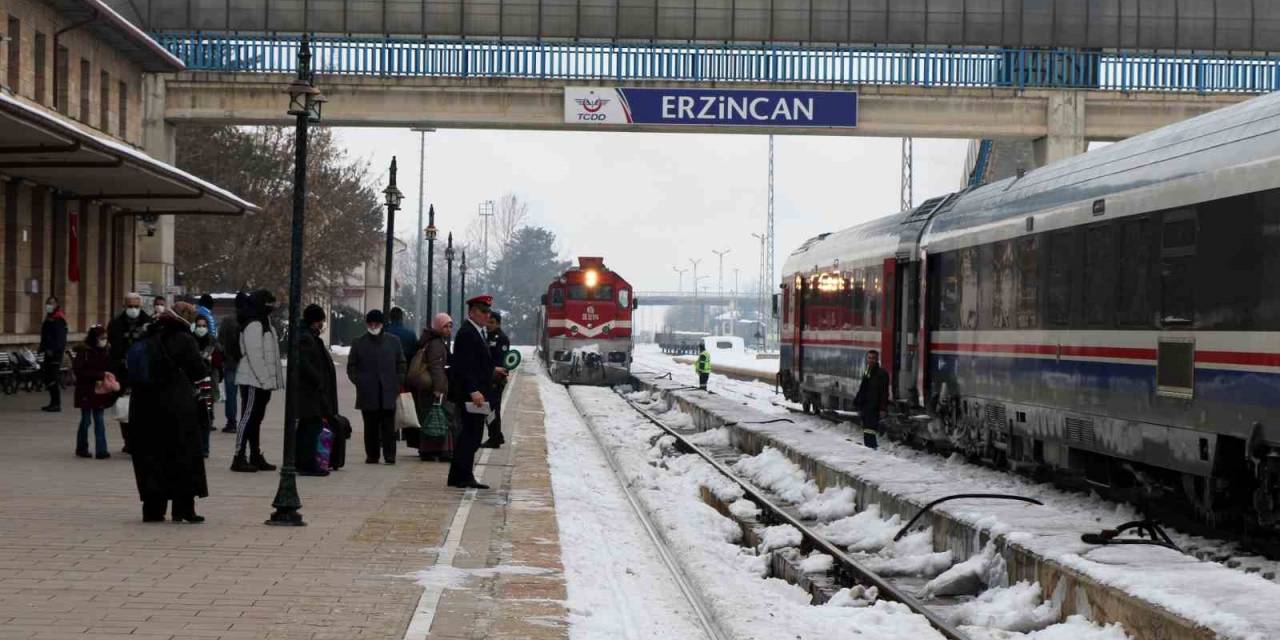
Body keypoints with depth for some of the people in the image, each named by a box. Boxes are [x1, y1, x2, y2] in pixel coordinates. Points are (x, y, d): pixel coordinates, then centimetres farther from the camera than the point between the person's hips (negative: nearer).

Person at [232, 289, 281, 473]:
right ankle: (239, 458, -8)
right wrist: (264, 379, -21)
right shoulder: (253, 325, -15)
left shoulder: (264, 324, 17)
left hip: (262, 381, 10)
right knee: (248, 417, -9)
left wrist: (271, 380, 13)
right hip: (253, 381, -10)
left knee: (255, 419, 13)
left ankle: (256, 457, 19)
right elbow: (254, 355, -21)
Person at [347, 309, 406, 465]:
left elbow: (401, 365, 14)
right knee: (370, 427, 3)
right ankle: (371, 455, 8)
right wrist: (359, 382, -2)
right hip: (368, 393, 0)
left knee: (388, 426, -5)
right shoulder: (359, 343, 8)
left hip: (388, 393, 0)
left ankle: (389, 455, -4)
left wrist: (397, 384, 4)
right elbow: (351, 367, 12)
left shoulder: (393, 341, 10)